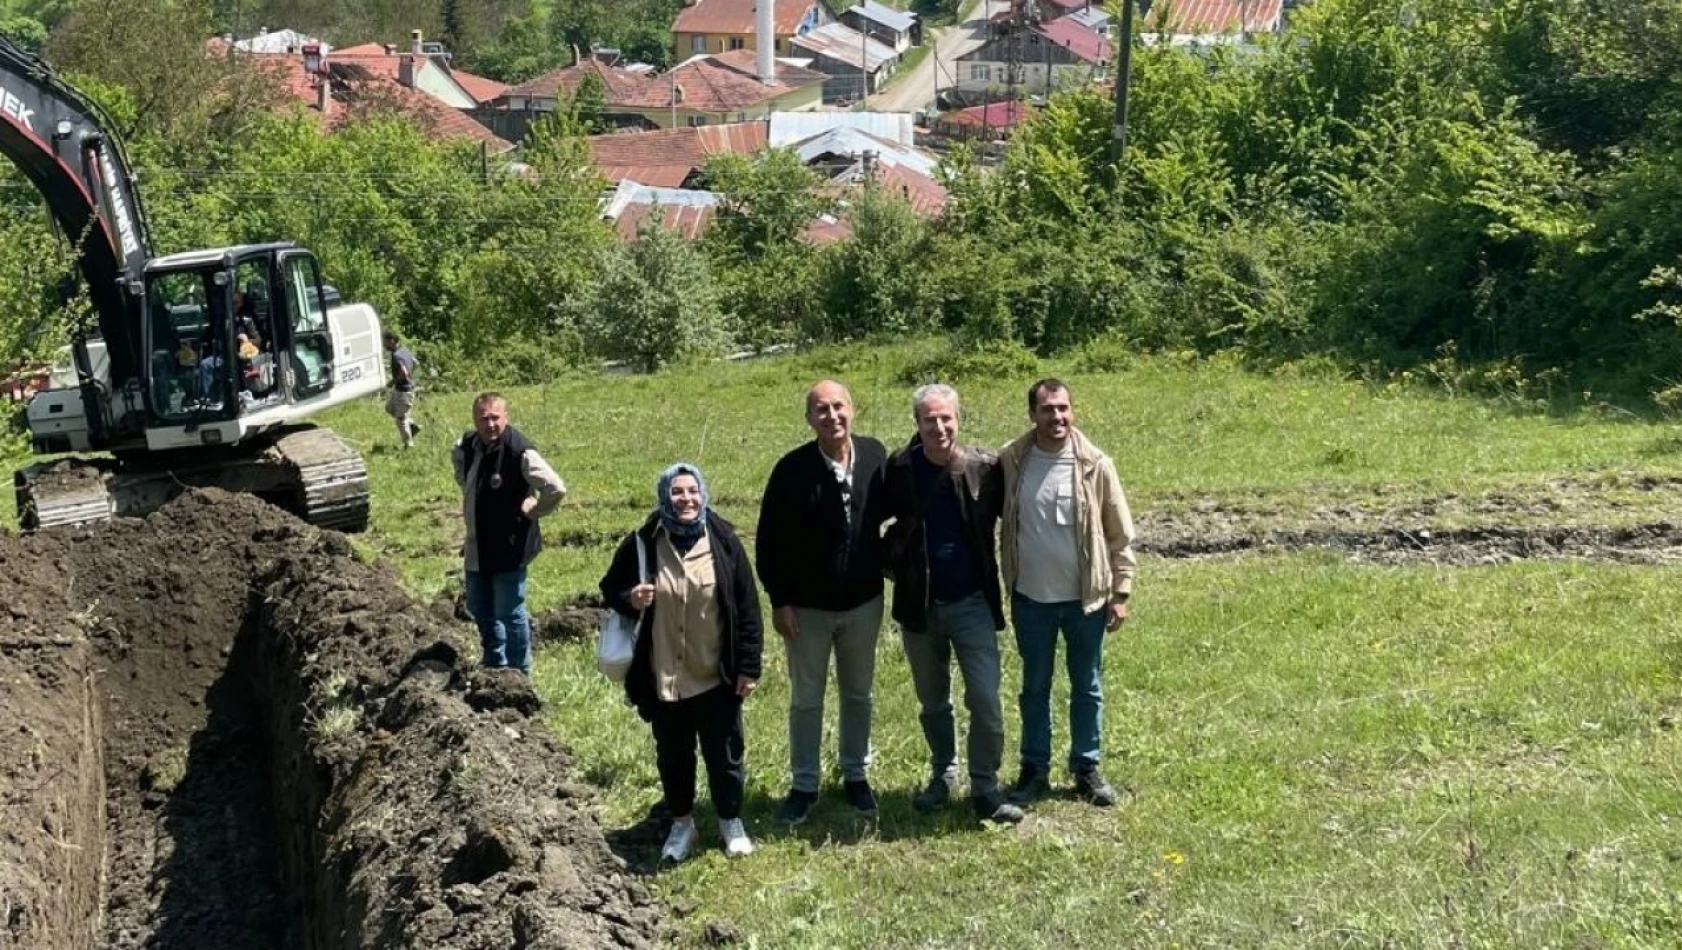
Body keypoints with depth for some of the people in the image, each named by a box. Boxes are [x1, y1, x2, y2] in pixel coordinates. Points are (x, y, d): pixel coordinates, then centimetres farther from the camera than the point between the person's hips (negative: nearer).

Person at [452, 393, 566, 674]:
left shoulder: (520, 452, -24)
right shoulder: (467, 445, -1)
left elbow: (556, 489, -29)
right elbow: (458, 460, 25)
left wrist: (530, 511, -15)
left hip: (508, 548, -8)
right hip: (477, 547, 8)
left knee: (510, 613, 3)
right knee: (479, 607, 23)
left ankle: (519, 673, 20)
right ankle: (495, 664, 42)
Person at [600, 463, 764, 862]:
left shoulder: (724, 541, -8)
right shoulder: (642, 544, -8)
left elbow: (747, 608, -4)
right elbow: (610, 588, 6)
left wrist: (748, 666, -5)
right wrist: (630, 600, -18)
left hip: (717, 677, -1)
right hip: (663, 678, 1)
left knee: (725, 755, 12)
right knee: (673, 755, 16)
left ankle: (731, 822, 33)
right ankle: (681, 824, 36)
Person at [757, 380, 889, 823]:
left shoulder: (875, 456, -8)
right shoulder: (792, 469, -15)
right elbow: (770, 540, -10)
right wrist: (779, 601, -10)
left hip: (863, 602, 2)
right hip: (807, 606, -2)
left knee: (859, 694, 16)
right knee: (805, 699, 11)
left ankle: (856, 775, 32)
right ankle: (803, 785, 23)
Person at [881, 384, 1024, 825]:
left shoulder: (984, 467, -10)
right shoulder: (900, 470, -8)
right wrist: (892, 563, 0)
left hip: (972, 603, -2)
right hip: (918, 605, 2)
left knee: (986, 701, -3)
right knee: (933, 702, 16)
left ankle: (985, 789, 11)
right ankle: (943, 775, 35)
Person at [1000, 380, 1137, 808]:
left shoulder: (1095, 465, -8)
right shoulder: (1010, 462, -6)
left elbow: (1120, 535, -2)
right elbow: (995, 524, 5)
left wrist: (1120, 592, -4)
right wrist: (1005, 585, 3)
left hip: (1085, 597, 0)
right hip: (1031, 598, 1)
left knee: (1087, 687, 11)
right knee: (1034, 687, 13)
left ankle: (1086, 768, 26)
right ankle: (1034, 769, 25)